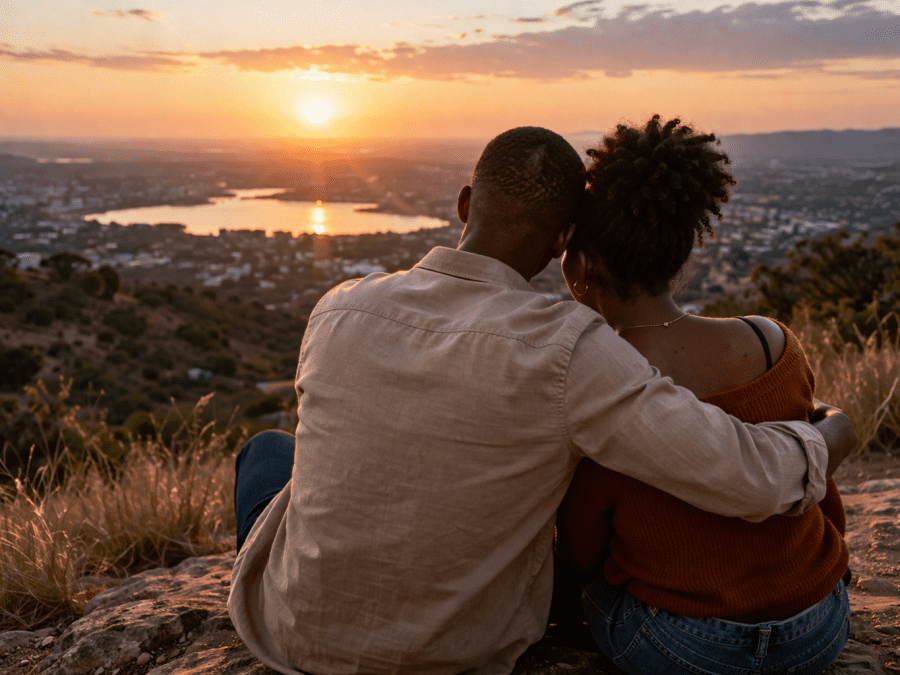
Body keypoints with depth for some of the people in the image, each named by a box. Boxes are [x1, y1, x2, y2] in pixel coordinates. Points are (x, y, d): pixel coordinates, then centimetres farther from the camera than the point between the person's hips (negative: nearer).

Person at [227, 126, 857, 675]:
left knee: (268, 450, 32)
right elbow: (748, 477, -28)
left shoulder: (338, 311, -17)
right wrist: (829, 438, -3)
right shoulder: (569, 351, -29)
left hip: (303, 623, 1)